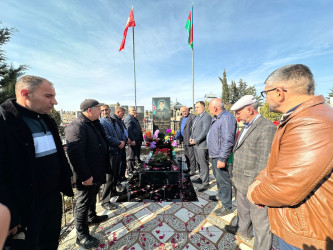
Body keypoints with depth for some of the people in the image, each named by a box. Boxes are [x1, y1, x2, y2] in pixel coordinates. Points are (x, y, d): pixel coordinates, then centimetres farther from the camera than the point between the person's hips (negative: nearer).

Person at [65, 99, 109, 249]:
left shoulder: (95, 124, 8)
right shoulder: (76, 126, -23)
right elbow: (75, 154, -28)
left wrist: (105, 166, 18)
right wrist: (85, 176, -24)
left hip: (97, 172, 10)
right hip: (87, 176, -9)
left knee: (92, 196, 28)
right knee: (83, 203, 10)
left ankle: (92, 217, 51)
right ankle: (82, 236, 30)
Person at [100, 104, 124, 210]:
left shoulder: (113, 121, 14)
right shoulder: (101, 123, -11)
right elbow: (107, 138, -19)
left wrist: (123, 141, 0)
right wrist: (119, 143, -10)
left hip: (117, 151, 8)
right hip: (110, 152, -8)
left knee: (115, 174, 21)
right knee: (109, 177, -1)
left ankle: (113, 192, 41)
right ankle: (105, 201, 16)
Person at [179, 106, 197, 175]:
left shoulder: (192, 116, -9)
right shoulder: (182, 118, 17)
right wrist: (180, 138, 15)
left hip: (190, 139, -8)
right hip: (184, 140, 9)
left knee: (191, 155, -2)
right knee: (186, 155, 16)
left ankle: (193, 170, 9)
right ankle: (189, 168, 30)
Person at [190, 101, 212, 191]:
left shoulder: (206, 116, -13)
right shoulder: (197, 117, 17)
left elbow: (205, 131, -20)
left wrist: (195, 141, -17)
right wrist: (191, 138, 6)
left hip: (202, 144, -9)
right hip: (196, 144, 9)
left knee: (204, 164, 1)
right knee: (199, 163, 19)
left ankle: (205, 182, 15)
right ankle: (202, 178, 35)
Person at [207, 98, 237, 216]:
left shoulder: (227, 118, -21)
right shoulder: (216, 118, 11)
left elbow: (228, 141, -26)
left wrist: (222, 159, -26)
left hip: (220, 156, -10)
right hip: (214, 155, 10)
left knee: (223, 180, 4)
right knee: (218, 177, 25)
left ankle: (227, 206, 22)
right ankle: (220, 195, 46)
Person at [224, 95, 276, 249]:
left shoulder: (266, 128, -20)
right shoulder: (246, 127, 10)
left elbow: (265, 163, -23)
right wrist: (236, 176, 19)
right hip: (242, 183, 10)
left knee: (260, 220, 11)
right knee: (242, 210, 30)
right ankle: (243, 230, 54)